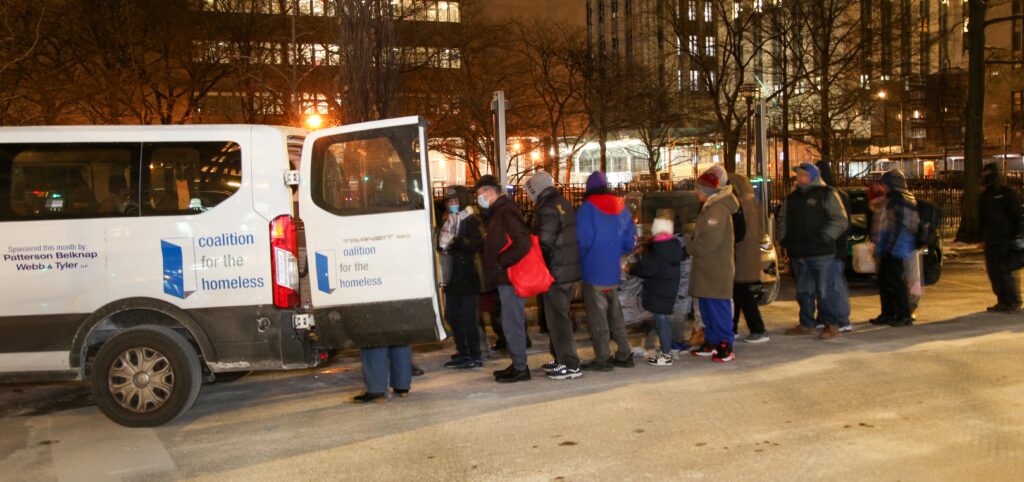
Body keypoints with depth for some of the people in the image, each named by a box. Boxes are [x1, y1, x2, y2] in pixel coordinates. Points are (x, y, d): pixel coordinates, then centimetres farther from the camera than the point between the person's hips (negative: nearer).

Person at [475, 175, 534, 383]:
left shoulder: (506, 212, -15)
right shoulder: (496, 213, 17)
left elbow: (523, 243, -25)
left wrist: (500, 263, -19)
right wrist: (495, 265, 12)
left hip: (509, 278, -10)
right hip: (504, 278, 10)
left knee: (512, 322, -5)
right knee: (511, 322, 14)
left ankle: (520, 368, 2)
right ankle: (518, 365, 22)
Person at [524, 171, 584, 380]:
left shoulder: (547, 208, -17)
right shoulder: (563, 203, 12)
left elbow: (544, 242, -21)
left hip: (555, 271, -9)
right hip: (569, 269, 10)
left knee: (557, 318, -4)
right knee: (560, 316, 18)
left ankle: (570, 365, -2)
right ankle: (561, 359, 26)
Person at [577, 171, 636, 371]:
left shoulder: (588, 208, -12)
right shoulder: (622, 207, 5)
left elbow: (583, 241, -19)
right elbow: (630, 242, 6)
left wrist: (579, 258, -1)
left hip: (594, 272, -6)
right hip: (614, 272, 6)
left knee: (597, 317, 2)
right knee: (615, 315, 17)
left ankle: (603, 359, 5)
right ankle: (624, 355, 20)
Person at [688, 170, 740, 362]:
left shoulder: (718, 209, -17)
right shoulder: (709, 207, 16)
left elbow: (710, 240, -22)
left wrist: (690, 247, -9)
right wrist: (692, 243, 6)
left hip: (716, 269, -10)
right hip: (707, 269, 10)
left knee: (718, 308, -7)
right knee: (707, 307, 15)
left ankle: (726, 347, -3)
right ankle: (711, 343, 23)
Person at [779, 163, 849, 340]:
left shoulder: (827, 194, -4)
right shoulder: (792, 197, 15)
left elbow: (841, 220, -10)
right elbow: (782, 219, 26)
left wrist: (825, 236, -18)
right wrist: (784, 237, 12)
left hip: (821, 252, -6)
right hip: (798, 254, 7)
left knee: (824, 292, -4)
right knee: (803, 291, 13)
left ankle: (830, 325, 6)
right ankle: (807, 324, 22)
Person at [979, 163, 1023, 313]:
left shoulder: (1009, 193, -5)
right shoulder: (985, 196, 14)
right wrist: (984, 236, 16)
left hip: (1006, 239, -7)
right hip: (991, 240, 7)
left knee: (1006, 271, -8)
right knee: (993, 270, 6)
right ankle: (1002, 301, 13)